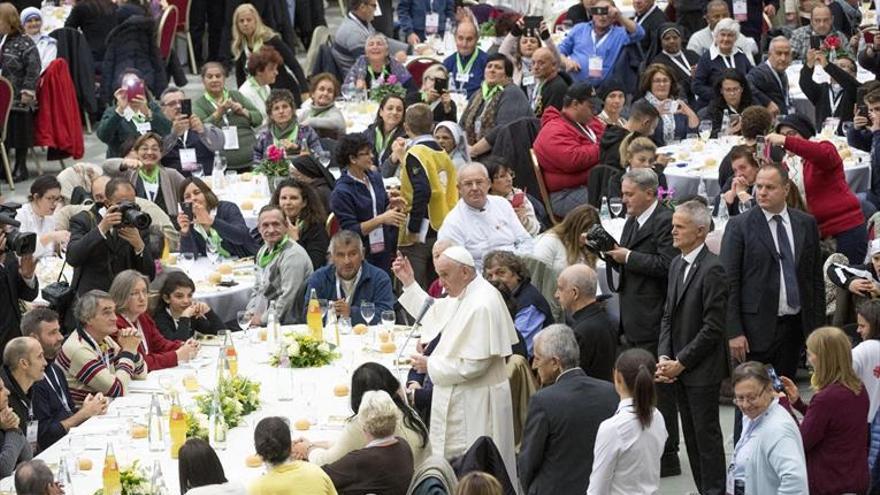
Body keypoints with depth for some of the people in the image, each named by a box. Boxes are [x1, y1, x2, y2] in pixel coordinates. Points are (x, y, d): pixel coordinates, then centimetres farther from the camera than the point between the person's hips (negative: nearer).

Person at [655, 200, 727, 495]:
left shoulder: (712, 269, -15)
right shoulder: (677, 265, 11)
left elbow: (713, 327, -18)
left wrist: (680, 363, -14)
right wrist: (664, 357, 1)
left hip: (702, 369, -8)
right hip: (679, 368, 8)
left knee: (706, 434, -1)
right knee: (691, 434, 11)